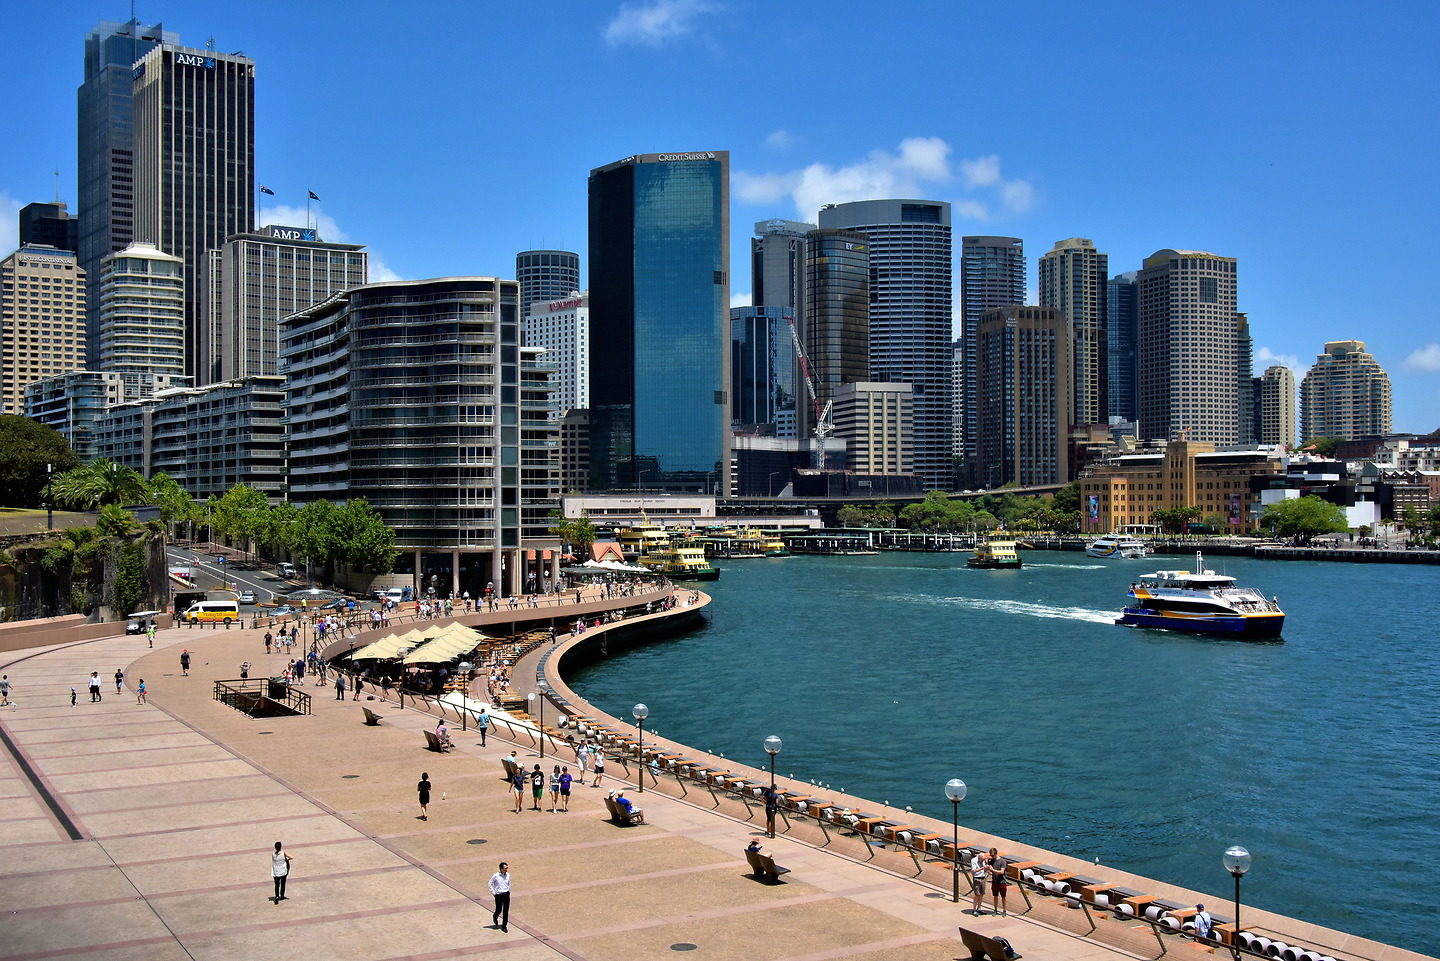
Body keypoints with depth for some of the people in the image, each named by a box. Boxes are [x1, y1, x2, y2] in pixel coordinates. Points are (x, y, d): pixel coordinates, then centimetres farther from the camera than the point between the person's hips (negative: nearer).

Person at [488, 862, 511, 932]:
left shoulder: (508, 875, 0)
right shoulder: (496, 876, -13)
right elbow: (490, 884, -1)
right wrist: (493, 892, -3)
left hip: (506, 894, 3)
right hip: (498, 895, -3)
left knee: (506, 911, 1)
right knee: (499, 910, 5)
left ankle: (504, 926, 11)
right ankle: (495, 917, 41)